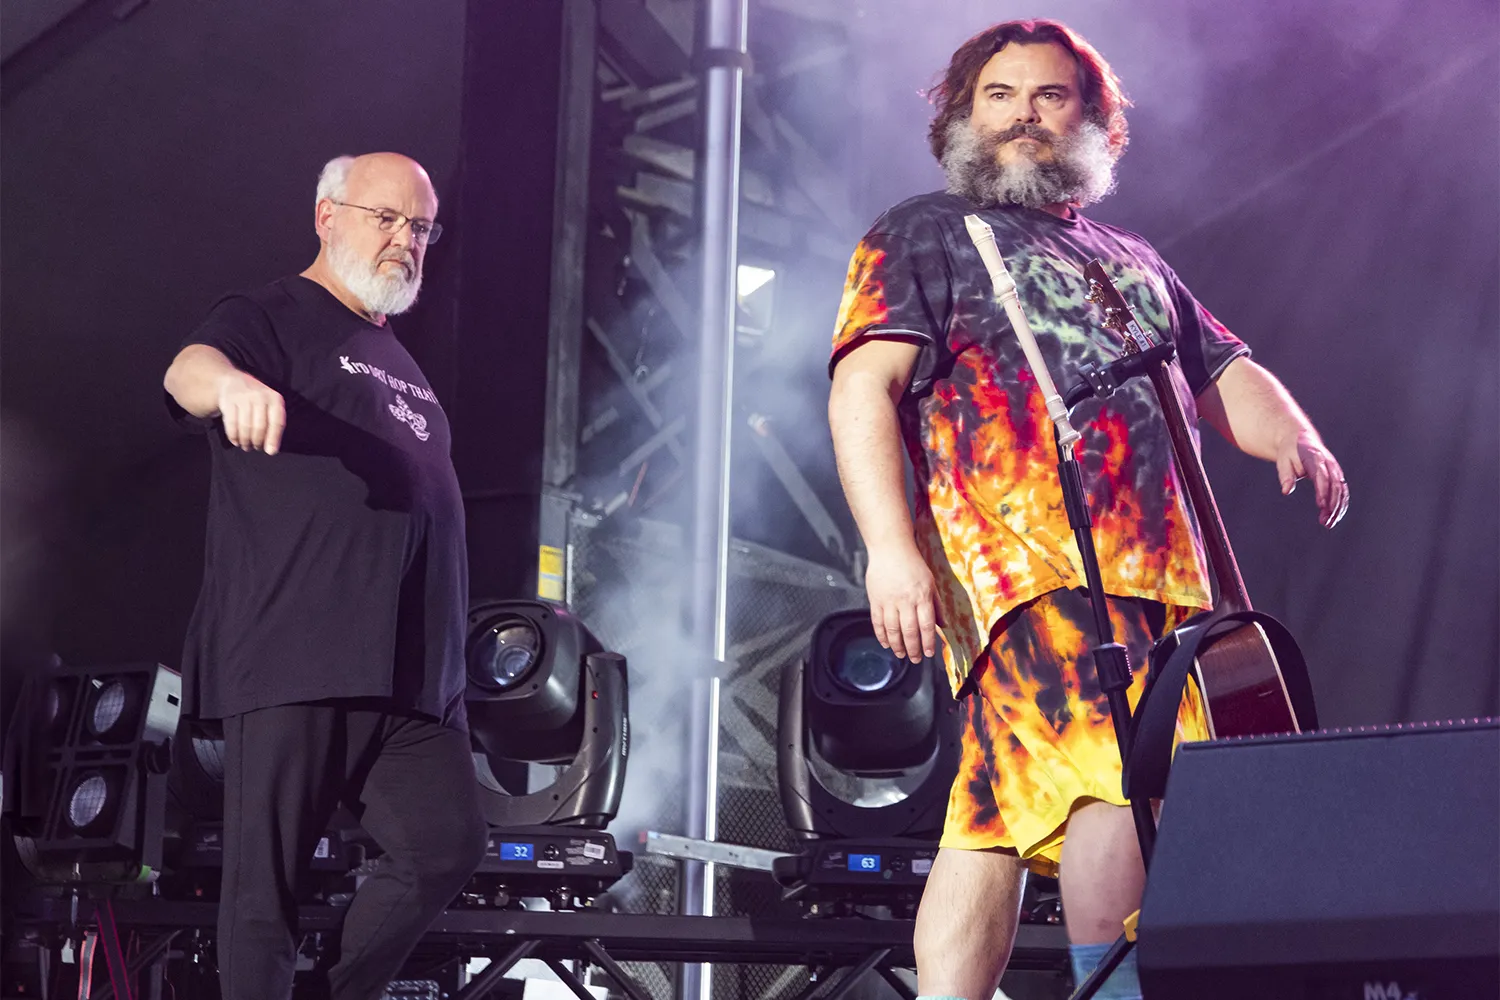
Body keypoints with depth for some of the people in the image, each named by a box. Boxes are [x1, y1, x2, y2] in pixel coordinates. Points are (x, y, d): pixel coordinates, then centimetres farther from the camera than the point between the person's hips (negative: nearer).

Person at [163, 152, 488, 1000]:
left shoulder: (400, 364, 26)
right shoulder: (276, 320, 2)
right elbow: (189, 367, -21)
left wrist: (450, 669, 25)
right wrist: (232, 383, -47)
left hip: (407, 675, 7)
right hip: (293, 662, -7)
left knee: (451, 845, -6)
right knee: (267, 883, -6)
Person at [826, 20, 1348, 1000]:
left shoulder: (1132, 261, 31)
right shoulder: (924, 233, 11)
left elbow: (1224, 376, 29)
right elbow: (864, 388, -1)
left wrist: (1295, 439, 4)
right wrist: (890, 545, -16)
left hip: (1155, 575, 6)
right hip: (1024, 557, -6)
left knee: (997, 820, 1)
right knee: (1122, 775, -24)